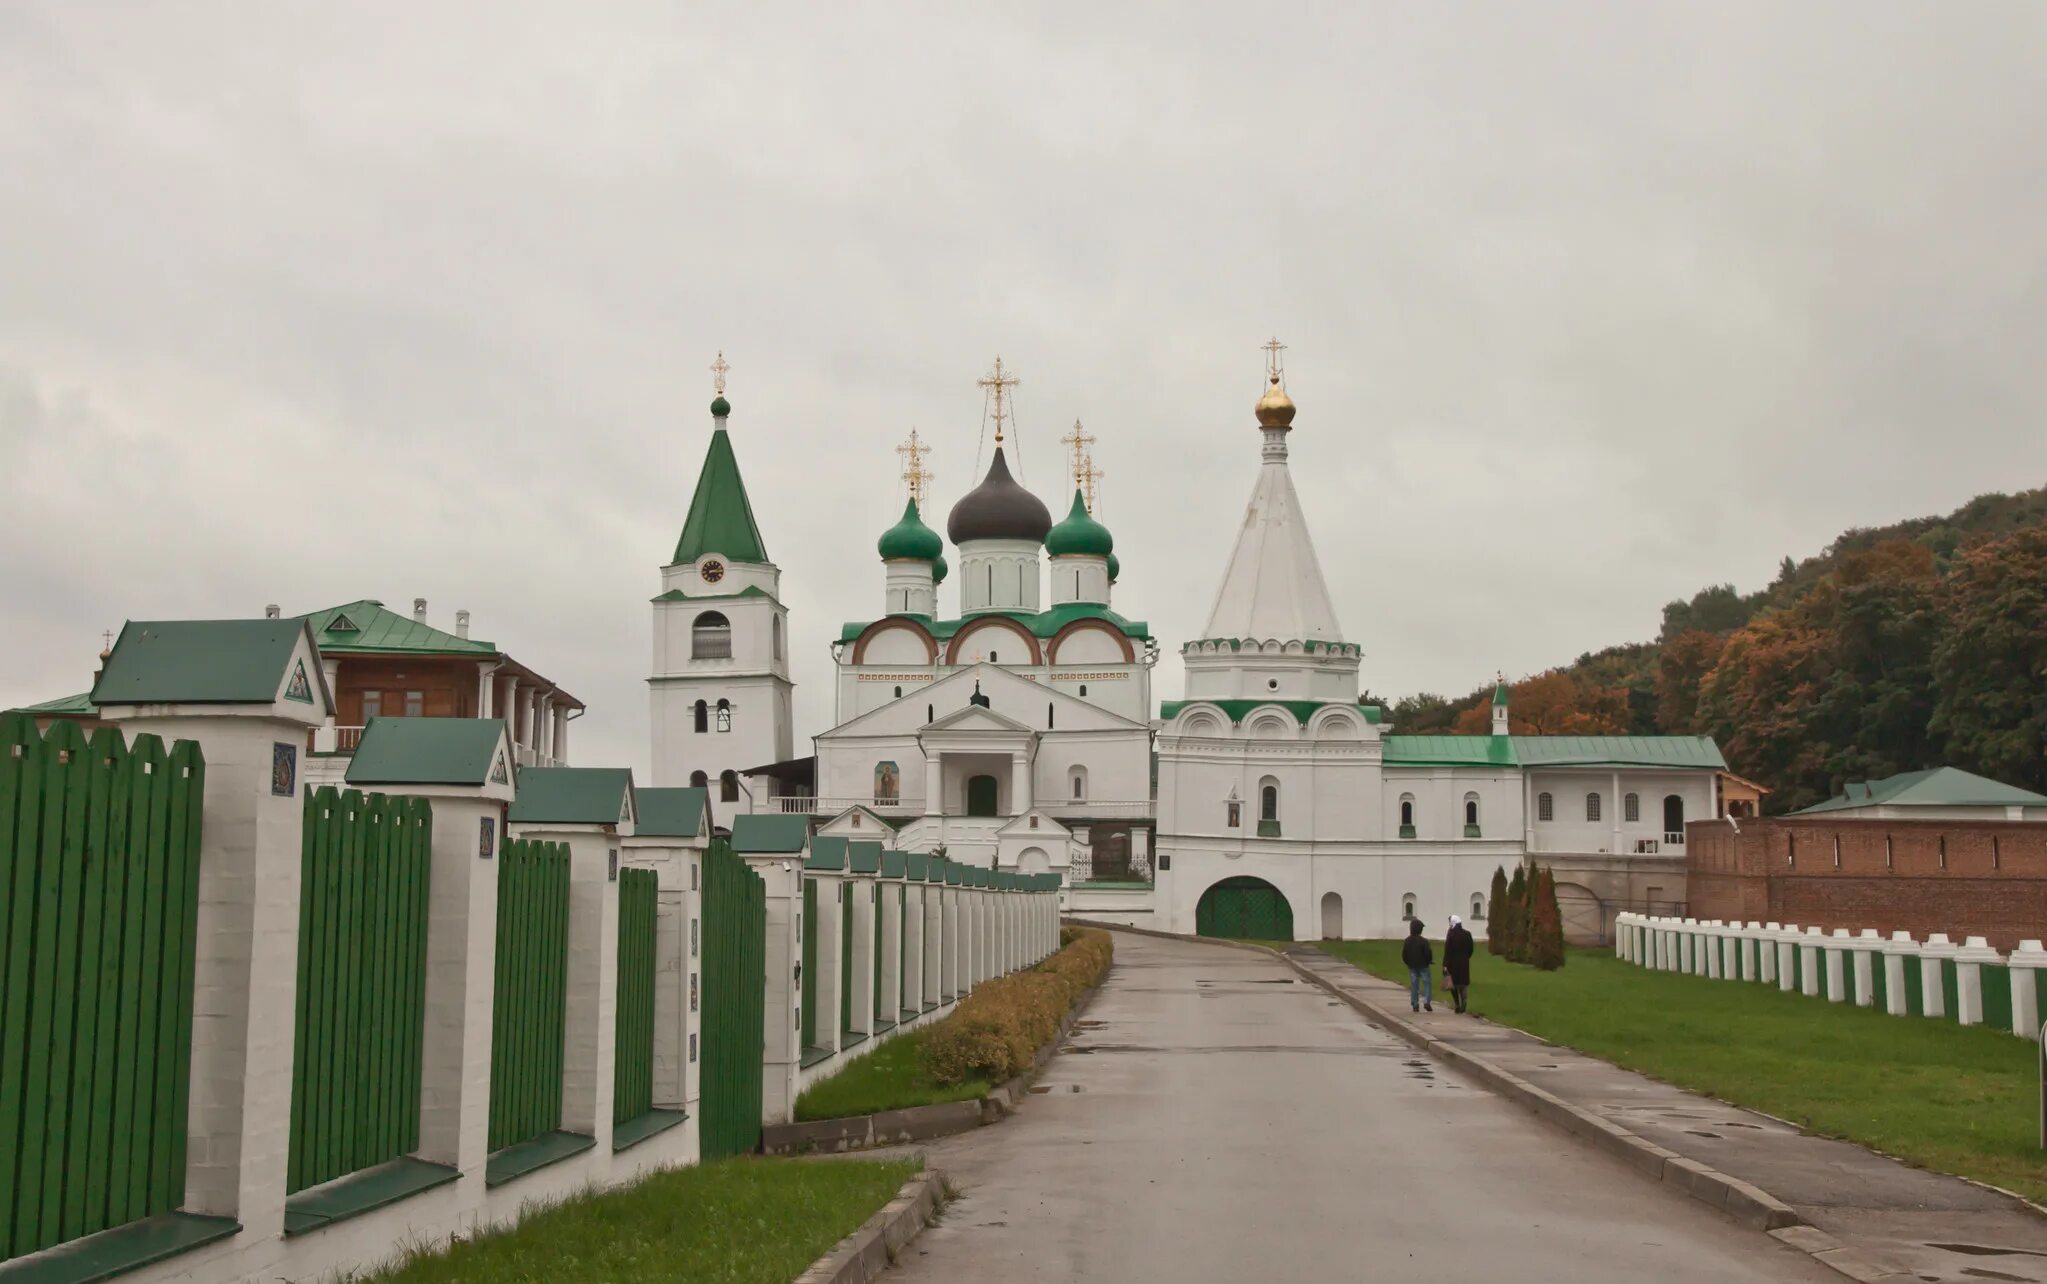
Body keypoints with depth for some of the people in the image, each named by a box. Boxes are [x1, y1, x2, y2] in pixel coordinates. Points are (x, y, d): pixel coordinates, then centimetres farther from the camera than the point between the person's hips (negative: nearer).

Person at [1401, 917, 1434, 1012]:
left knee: (1414, 985, 8)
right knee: (1427, 983, 6)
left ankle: (1415, 1004, 7)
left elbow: (1404, 954, 2)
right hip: (1423, 965, -4)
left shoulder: (1407, 941, -1)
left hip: (1412, 966, 4)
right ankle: (1427, 1002, -7)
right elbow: (1428, 953, -15)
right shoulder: (1424, 941, -14)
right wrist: (1429, 961, 5)